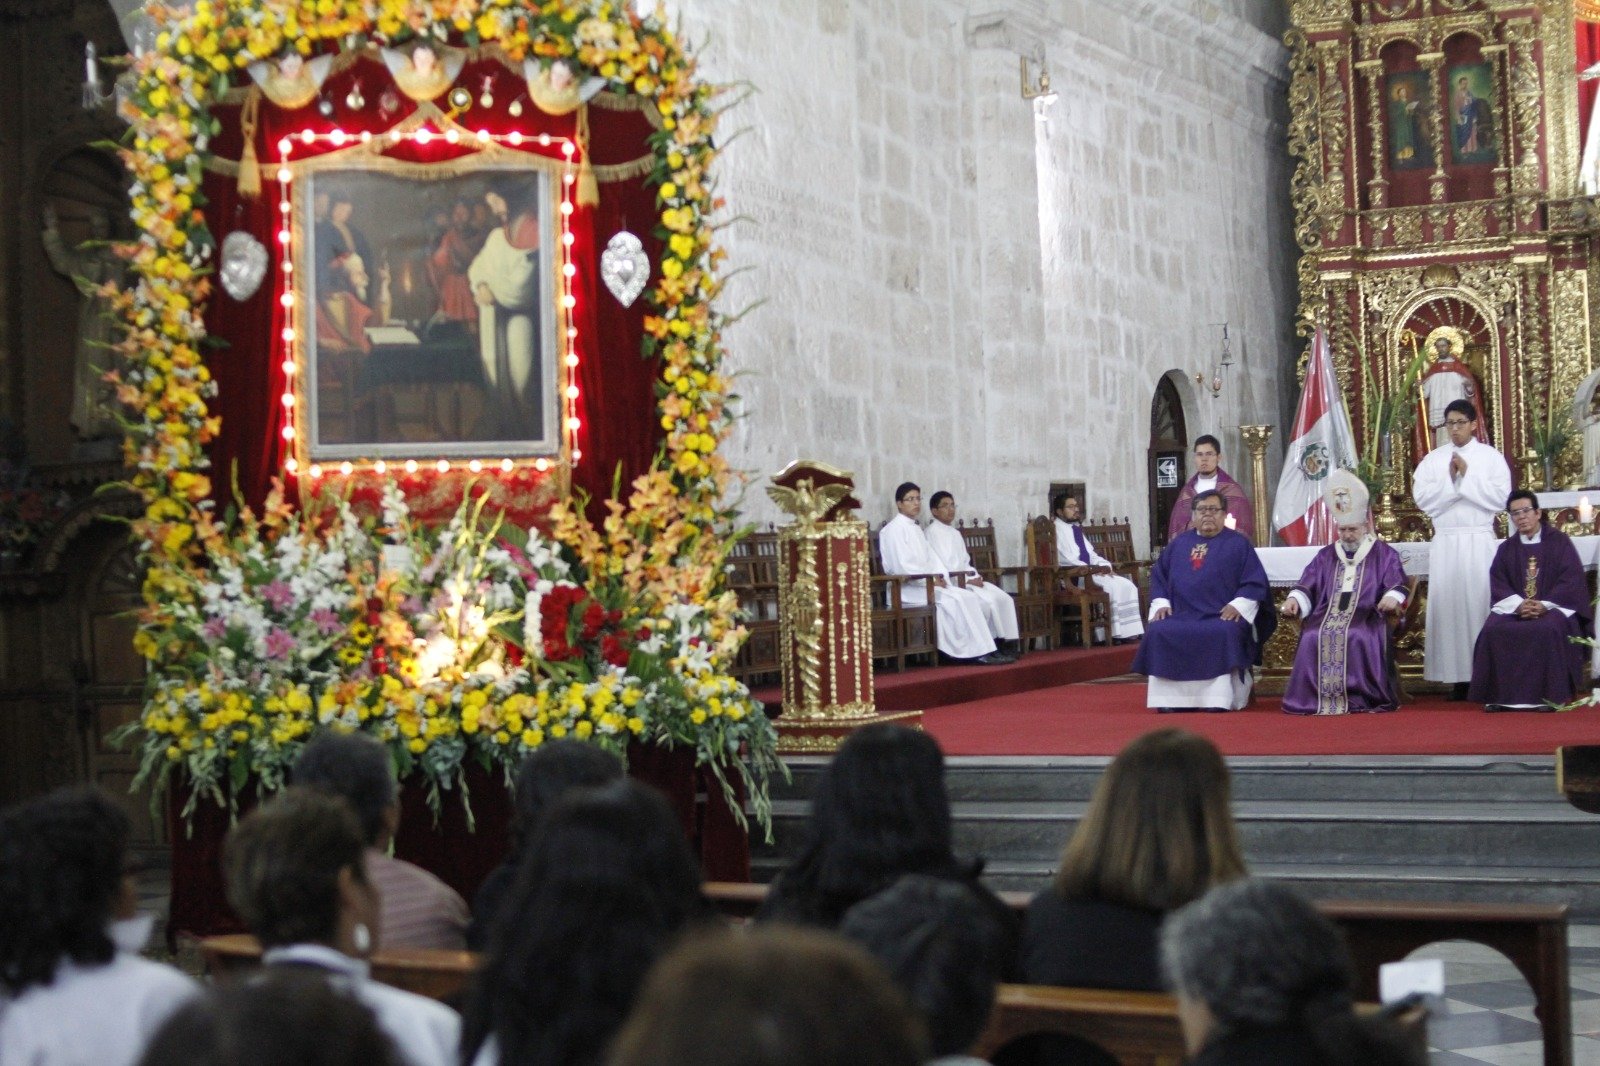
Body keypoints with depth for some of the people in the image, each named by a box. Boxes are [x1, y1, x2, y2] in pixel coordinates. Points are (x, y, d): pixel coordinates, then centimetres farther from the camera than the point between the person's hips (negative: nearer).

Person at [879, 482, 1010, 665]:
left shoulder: (916, 529, 21)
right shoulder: (894, 529, -7)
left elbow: (931, 559, 19)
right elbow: (902, 566, -17)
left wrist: (940, 577, -2)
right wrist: (932, 579, -15)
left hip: (928, 583, 8)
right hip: (908, 588, -8)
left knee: (971, 598, -12)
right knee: (955, 600, -27)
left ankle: (985, 649, -20)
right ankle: (979, 651, -25)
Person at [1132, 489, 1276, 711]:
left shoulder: (1238, 543, 10)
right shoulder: (1179, 543, 21)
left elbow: (1255, 582, 2)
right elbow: (1158, 576, 22)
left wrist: (1238, 605, -14)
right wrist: (1161, 603, 4)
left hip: (1223, 617, -3)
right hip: (1181, 616, 3)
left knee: (1222, 635, -37)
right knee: (1158, 633, -27)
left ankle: (1219, 700, -33)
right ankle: (1171, 698, -24)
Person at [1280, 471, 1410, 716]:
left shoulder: (1384, 554, 12)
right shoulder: (1326, 556, 22)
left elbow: (1397, 584, -1)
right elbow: (1306, 586, 14)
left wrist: (1392, 597, -26)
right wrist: (1293, 599, -9)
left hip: (1367, 615, -3)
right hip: (1329, 612, 3)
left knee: (1357, 637, -36)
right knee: (1314, 637, -29)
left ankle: (1358, 696, -29)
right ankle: (1318, 696, -25)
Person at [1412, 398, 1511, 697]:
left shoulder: (1492, 457, 5)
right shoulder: (1432, 460, 11)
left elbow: (1500, 497, -6)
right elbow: (1422, 498, 0)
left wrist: (1467, 475, -9)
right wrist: (1450, 479, -10)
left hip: (1479, 541, -2)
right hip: (1445, 541, 2)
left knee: (1480, 603, -7)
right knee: (1448, 604, -4)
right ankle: (1458, 678, -3)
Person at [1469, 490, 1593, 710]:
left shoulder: (1559, 542, 4)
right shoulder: (1506, 548, 13)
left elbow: (1572, 579, -5)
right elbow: (1498, 584, 3)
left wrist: (1544, 605, -19)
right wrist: (1518, 605, -18)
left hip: (1553, 607, -3)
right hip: (1514, 607, 3)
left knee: (1548, 630, -36)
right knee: (1493, 631, -28)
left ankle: (1549, 695, -27)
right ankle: (1500, 695, -23)